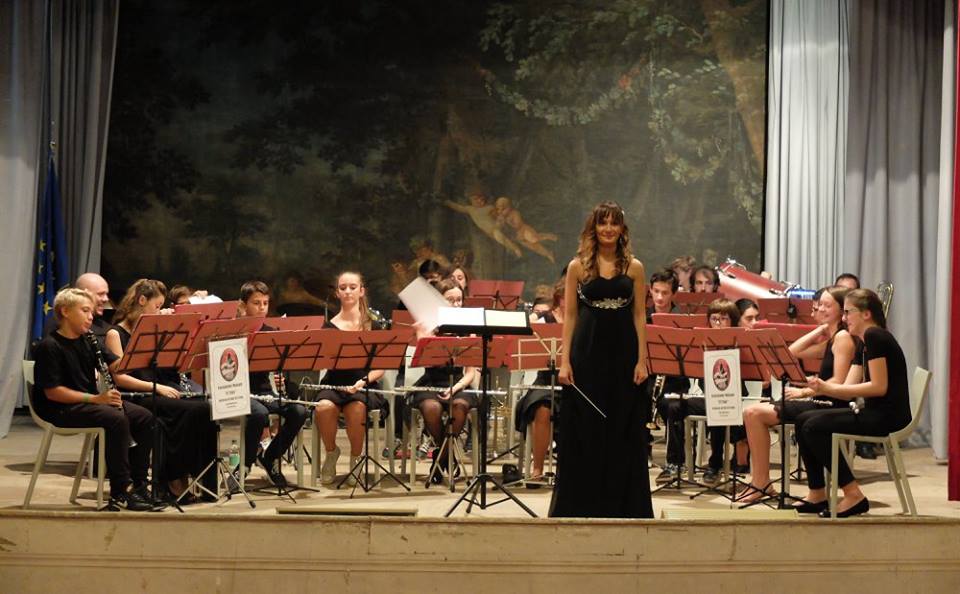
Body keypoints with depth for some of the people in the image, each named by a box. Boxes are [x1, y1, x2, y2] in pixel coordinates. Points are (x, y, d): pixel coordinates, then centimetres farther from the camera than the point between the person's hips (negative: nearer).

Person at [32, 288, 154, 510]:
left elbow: (118, 366, 6)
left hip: (90, 401, 8)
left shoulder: (87, 341, 12)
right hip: (61, 409, -8)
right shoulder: (49, 347, -12)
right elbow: (52, 392, -19)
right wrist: (94, 398, -24)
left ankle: (138, 484, -4)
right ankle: (120, 493, -25)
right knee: (116, 419, -31)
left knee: (144, 417, -8)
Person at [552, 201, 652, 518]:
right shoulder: (578, 266, 3)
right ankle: (582, 503, 15)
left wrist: (642, 359, -4)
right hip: (587, 353, 0)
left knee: (623, 431, 5)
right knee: (584, 430, 4)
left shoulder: (634, 267, 5)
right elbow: (570, 315, 3)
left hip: (623, 353, 1)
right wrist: (565, 360, -5)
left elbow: (639, 315, 5)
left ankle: (621, 504, 16)